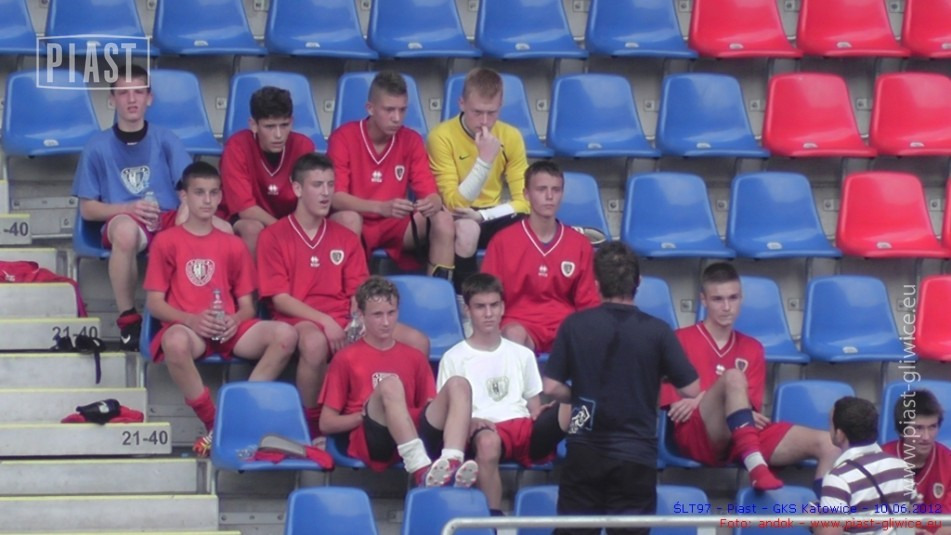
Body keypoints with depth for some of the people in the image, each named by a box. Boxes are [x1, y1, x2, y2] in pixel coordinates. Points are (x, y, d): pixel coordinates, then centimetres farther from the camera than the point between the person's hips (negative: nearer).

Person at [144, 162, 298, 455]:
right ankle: (213, 423, -25)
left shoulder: (233, 245, 17)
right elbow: (154, 302, 2)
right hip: (186, 327, -4)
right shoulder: (167, 241, 7)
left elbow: (247, 305, 14)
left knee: (285, 334, -25)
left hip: (229, 329, 4)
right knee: (175, 342, -42)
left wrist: (235, 320, -11)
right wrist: (191, 320, -16)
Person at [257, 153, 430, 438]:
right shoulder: (274, 237, 5)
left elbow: (358, 294, 12)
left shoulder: (346, 238, 18)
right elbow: (280, 298, -3)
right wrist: (324, 321, -16)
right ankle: (311, 425, -24)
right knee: (315, 342, -43)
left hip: (344, 321, 5)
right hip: (299, 321, -5)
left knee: (417, 342, -17)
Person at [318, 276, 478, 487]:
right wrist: (366, 413, -7)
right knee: (390, 384, -32)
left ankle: (451, 463, -45)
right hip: (369, 442, -4)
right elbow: (326, 423, 9)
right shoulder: (346, 359, 13)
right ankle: (421, 470, -52)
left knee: (458, 385, -18)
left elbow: (431, 408, 20)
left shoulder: (414, 358, 25)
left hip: (415, 436, 4)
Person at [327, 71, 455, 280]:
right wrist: (382, 207, -37)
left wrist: (432, 203, -30)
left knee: (443, 219, -20)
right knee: (348, 219, -37)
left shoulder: (411, 140, 1)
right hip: (357, 226, -4)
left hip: (394, 226, 4)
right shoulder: (343, 138, -11)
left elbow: (430, 194, -3)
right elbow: (335, 197, -21)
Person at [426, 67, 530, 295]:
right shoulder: (442, 137, -16)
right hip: (453, 221, -4)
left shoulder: (511, 136, -3)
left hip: (492, 218, 4)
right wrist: (485, 160, -32)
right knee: (467, 228, -39)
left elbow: (523, 201, -7)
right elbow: (454, 204, -21)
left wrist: (482, 215, -24)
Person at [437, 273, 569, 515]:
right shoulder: (454, 358, 12)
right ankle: (495, 517, -38)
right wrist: (469, 423, -17)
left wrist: (540, 415, -1)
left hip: (526, 430, 3)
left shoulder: (522, 354, 24)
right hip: (485, 429, -3)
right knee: (487, 441, -43)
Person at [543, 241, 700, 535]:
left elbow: (551, 387, -2)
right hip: (636, 456, -1)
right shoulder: (657, 331, -6)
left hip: (585, 452, 1)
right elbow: (691, 390, -2)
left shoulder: (575, 325, -3)